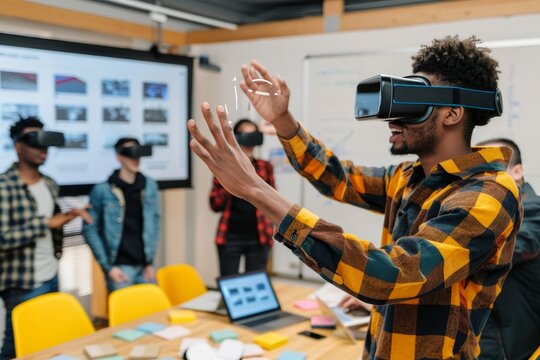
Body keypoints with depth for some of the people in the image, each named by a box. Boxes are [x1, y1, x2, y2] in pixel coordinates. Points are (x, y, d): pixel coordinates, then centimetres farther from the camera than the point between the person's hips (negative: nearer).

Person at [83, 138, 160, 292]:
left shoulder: (150, 186, 6)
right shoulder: (102, 190, -6)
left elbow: (155, 222, 11)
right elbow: (90, 229, -3)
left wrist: (150, 261, 7)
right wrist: (108, 266, -7)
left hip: (144, 265, 4)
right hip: (120, 267, -4)